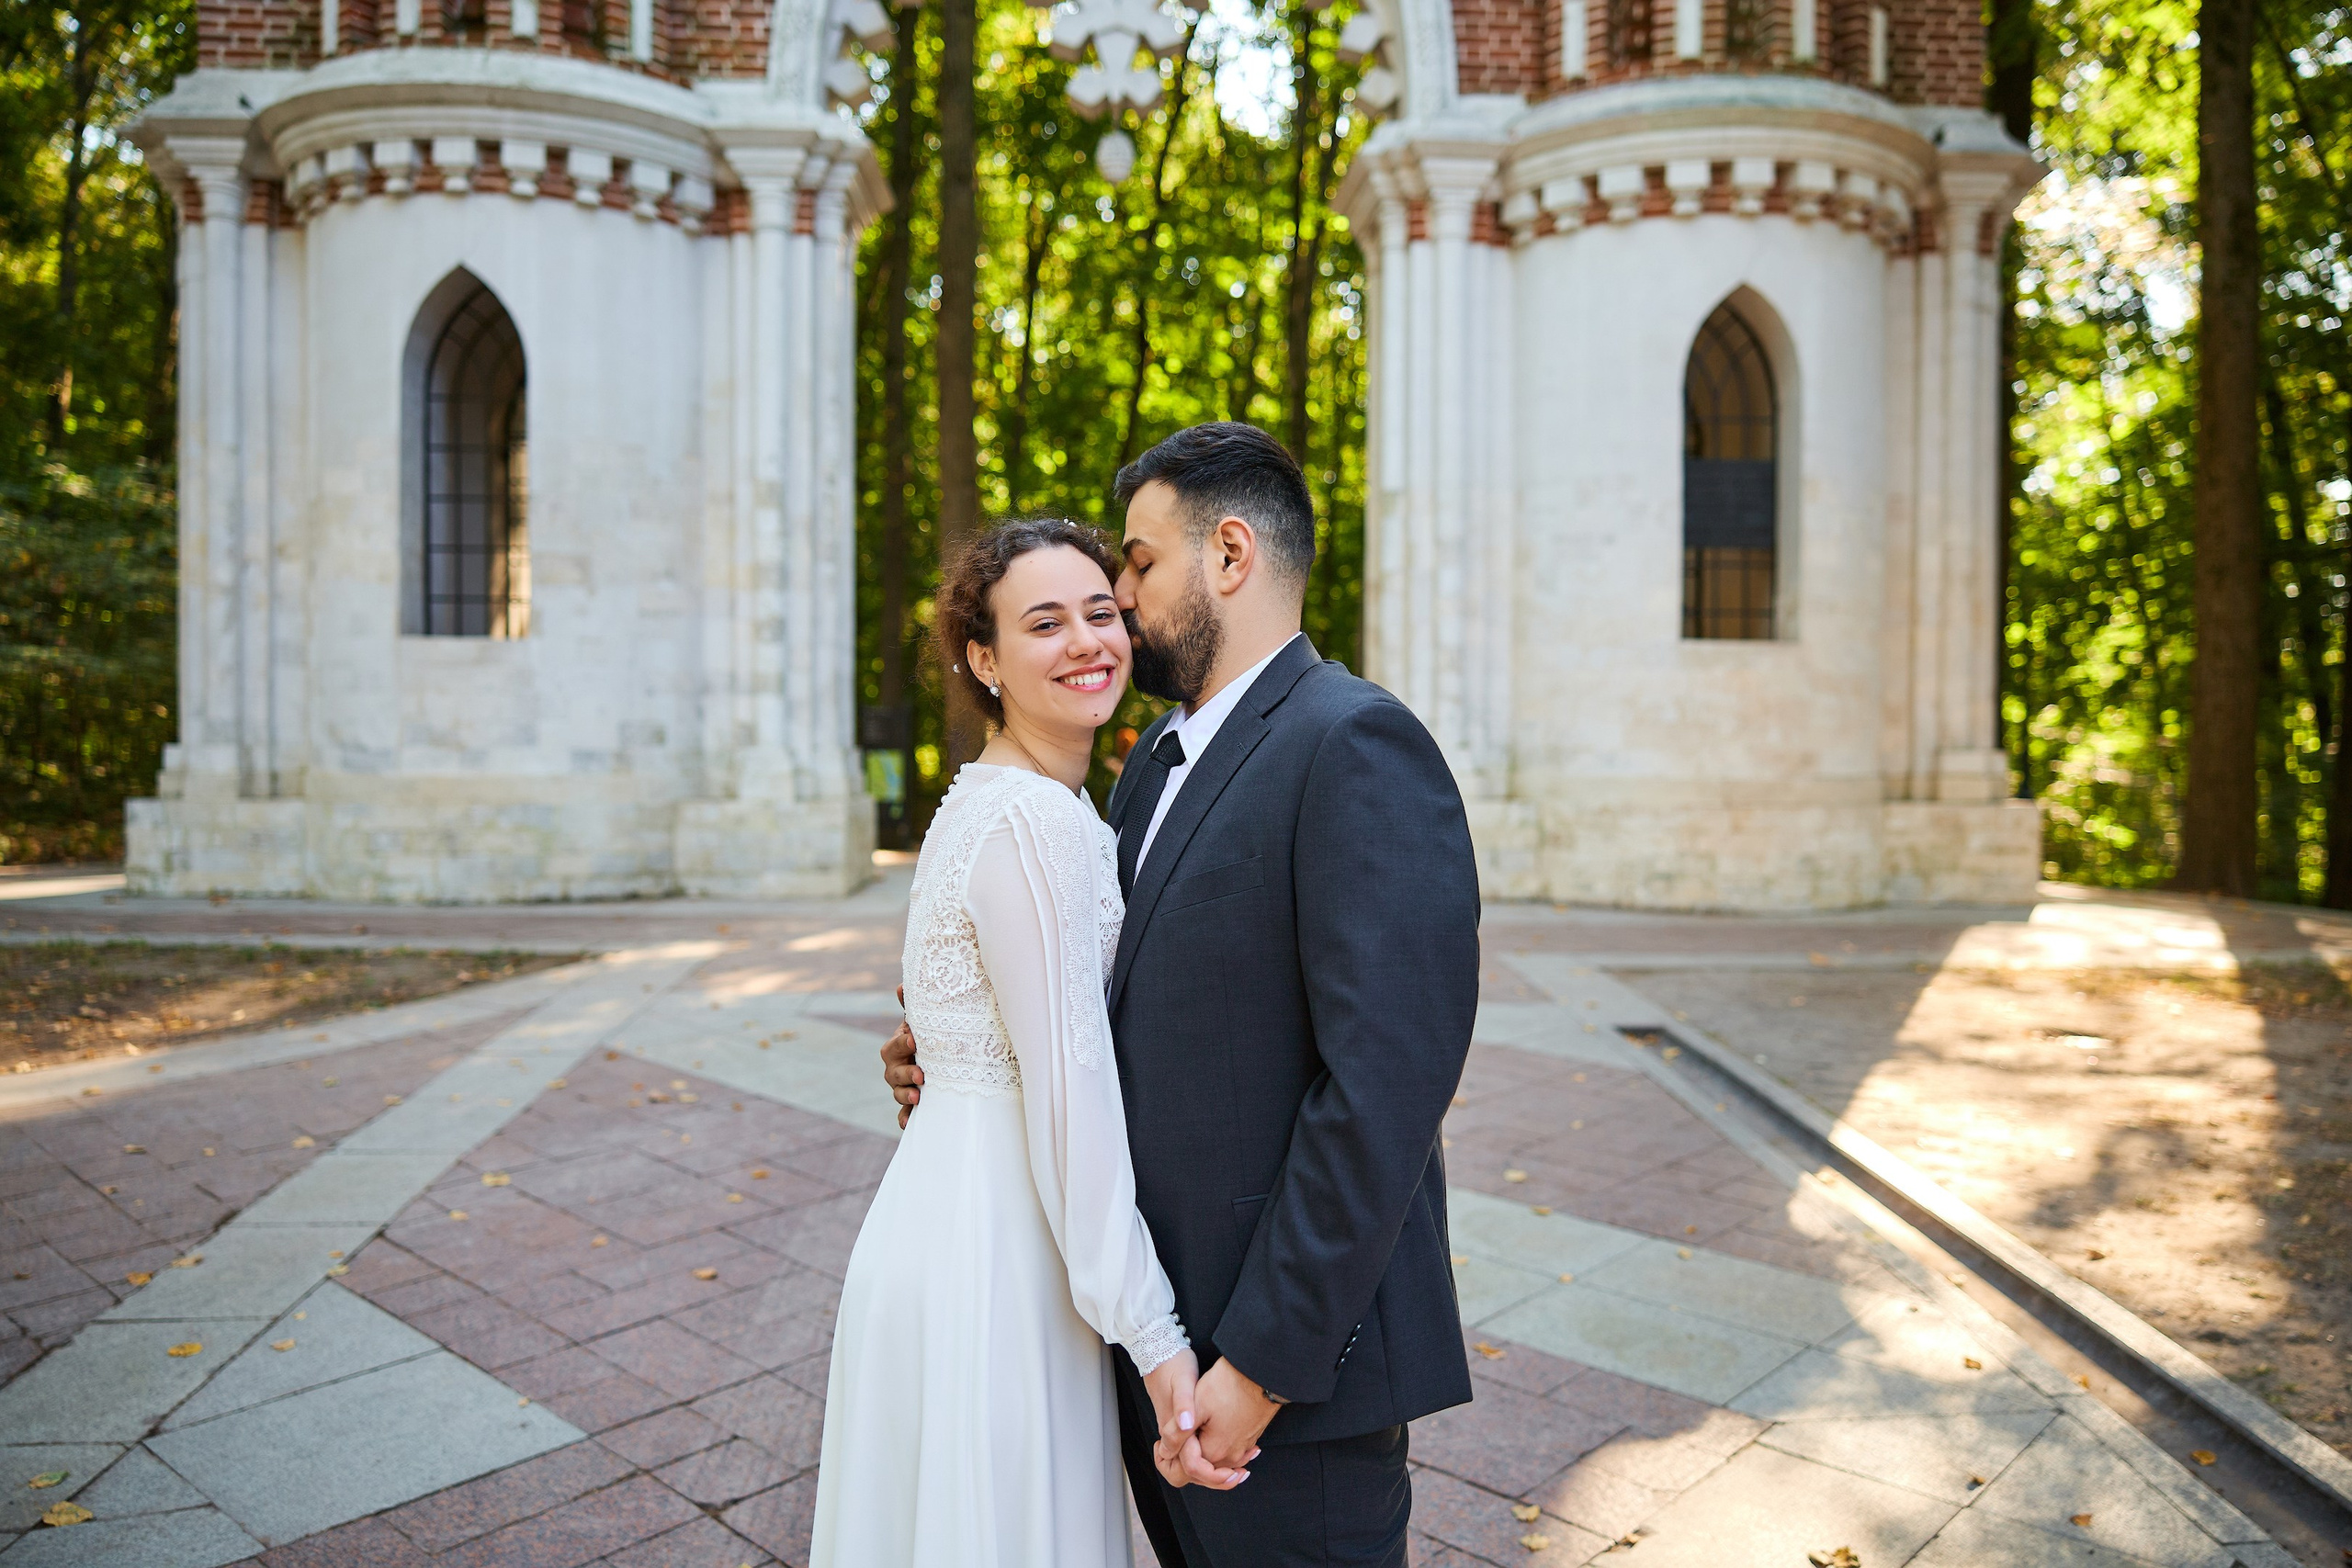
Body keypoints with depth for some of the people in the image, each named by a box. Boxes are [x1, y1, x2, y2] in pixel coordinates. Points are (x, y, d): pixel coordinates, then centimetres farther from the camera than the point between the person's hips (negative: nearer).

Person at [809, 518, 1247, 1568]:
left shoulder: (990, 797, 8)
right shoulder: (1034, 821, -21)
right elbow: (1067, 1092, -24)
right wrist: (1156, 1340, -20)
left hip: (952, 1215, 9)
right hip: (995, 1246, -9)